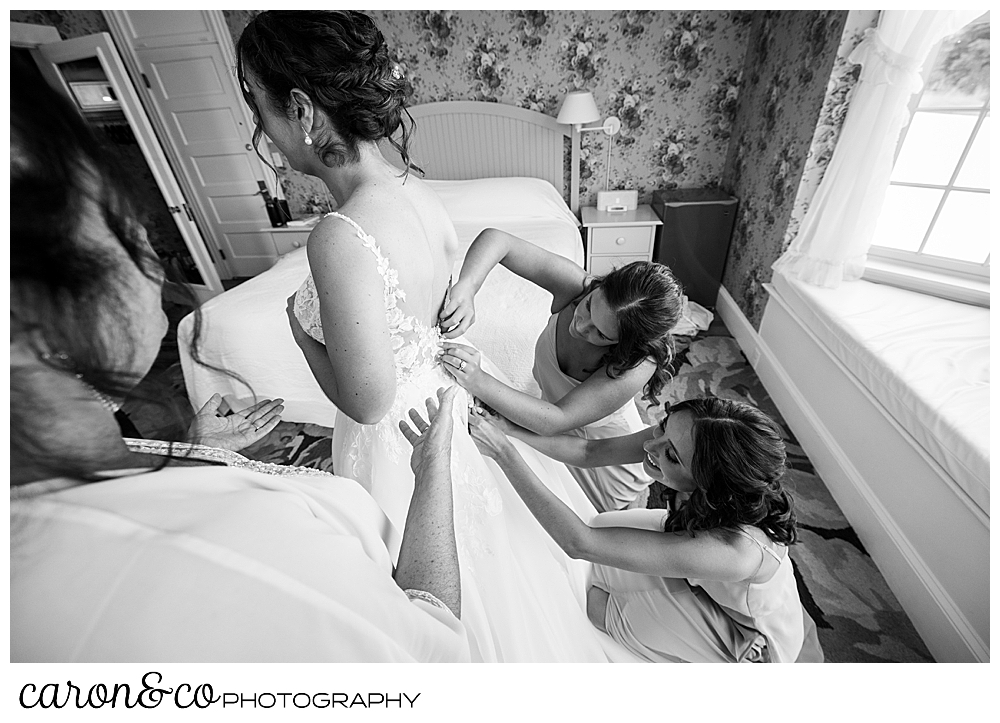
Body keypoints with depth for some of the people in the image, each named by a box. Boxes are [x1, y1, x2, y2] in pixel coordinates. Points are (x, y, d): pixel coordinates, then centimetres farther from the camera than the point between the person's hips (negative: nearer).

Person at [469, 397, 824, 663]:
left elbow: (579, 543, -47)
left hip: (750, 643, -5)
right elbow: (590, 451, -22)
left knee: (593, 600, -10)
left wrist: (503, 452, -45)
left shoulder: (734, 551, -46)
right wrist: (507, 429, -30)